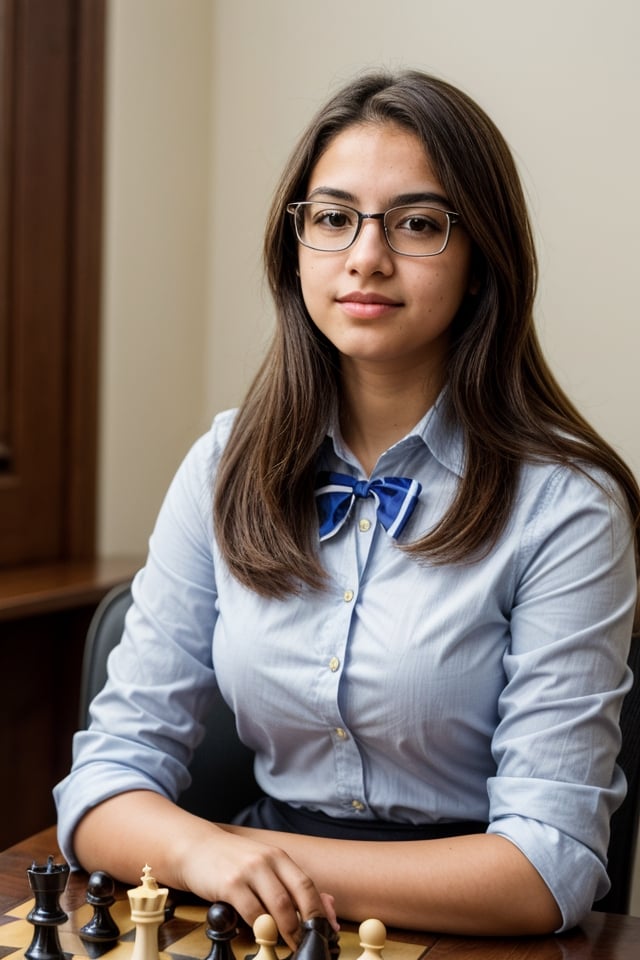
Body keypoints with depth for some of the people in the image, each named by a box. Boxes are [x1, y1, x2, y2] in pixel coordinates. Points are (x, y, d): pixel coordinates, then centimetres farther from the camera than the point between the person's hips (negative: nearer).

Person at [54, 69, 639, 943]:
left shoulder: (564, 506, -10)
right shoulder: (226, 469, 2)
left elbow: (550, 867, -12)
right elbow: (112, 765, 1)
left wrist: (277, 858, -17)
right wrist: (205, 851, -20)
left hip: (464, 937, -2)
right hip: (265, 928, 3)